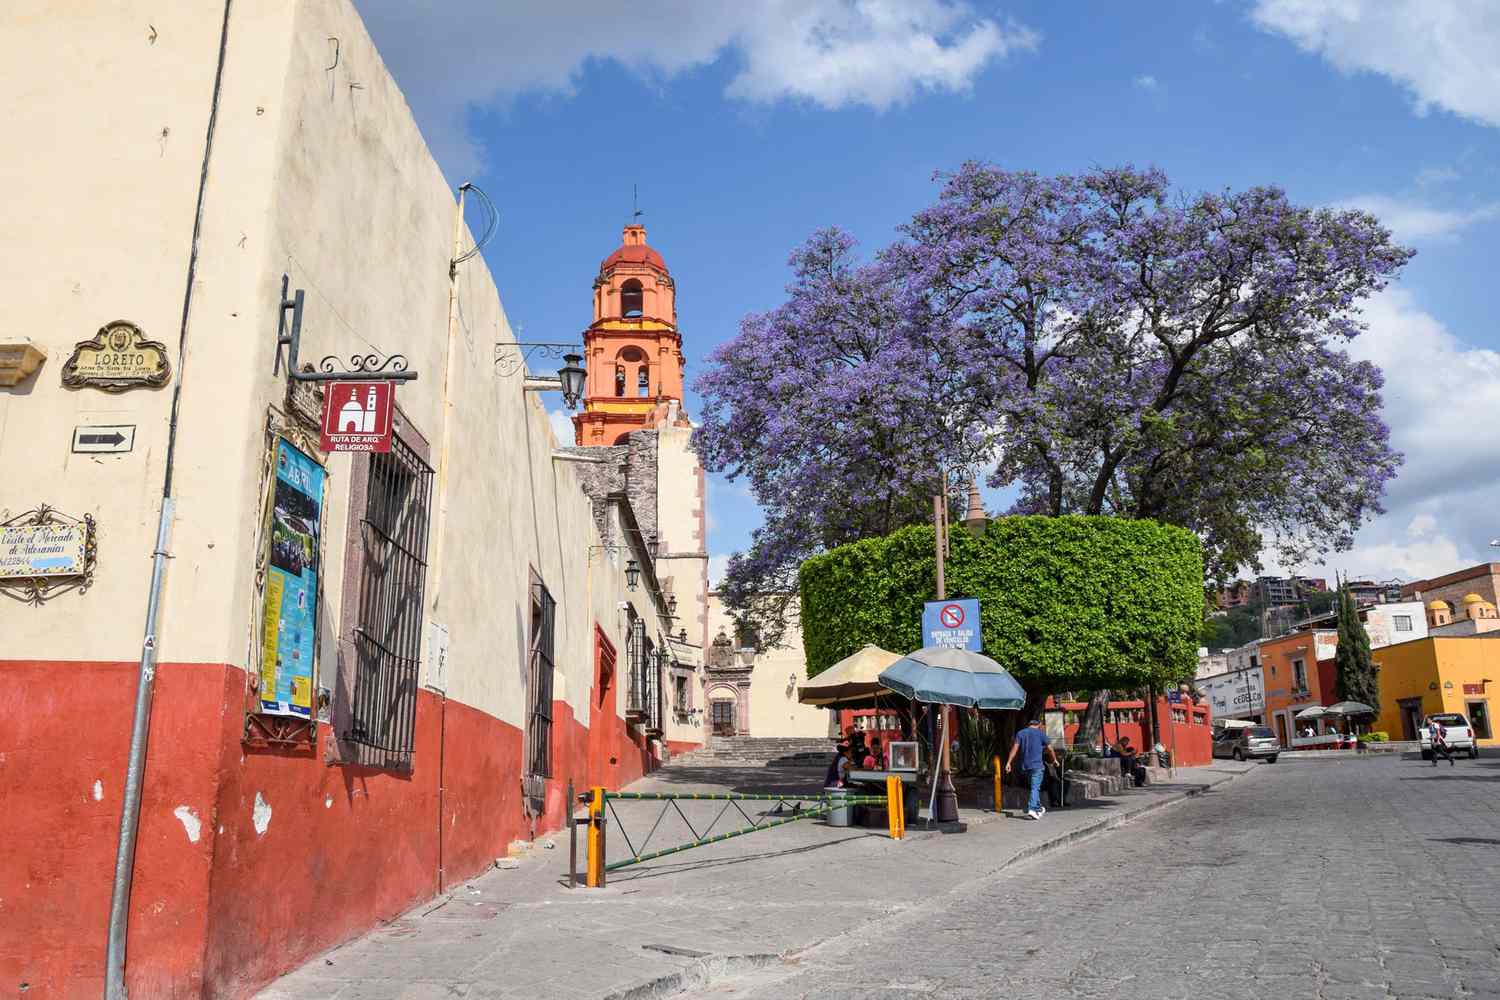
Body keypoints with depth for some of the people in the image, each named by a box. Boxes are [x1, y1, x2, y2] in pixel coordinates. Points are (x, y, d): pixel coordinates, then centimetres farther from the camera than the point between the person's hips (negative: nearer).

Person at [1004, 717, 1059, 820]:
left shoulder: (1020, 733, 7)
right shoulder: (1040, 733, 0)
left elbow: (1015, 748, -2)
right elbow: (1049, 749, 8)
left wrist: (1008, 762, -5)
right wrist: (1054, 759, 25)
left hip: (1025, 765, 4)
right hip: (1037, 765, -4)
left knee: (1035, 787, 18)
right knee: (1035, 787, -7)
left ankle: (1038, 809, 27)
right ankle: (1031, 809, -20)